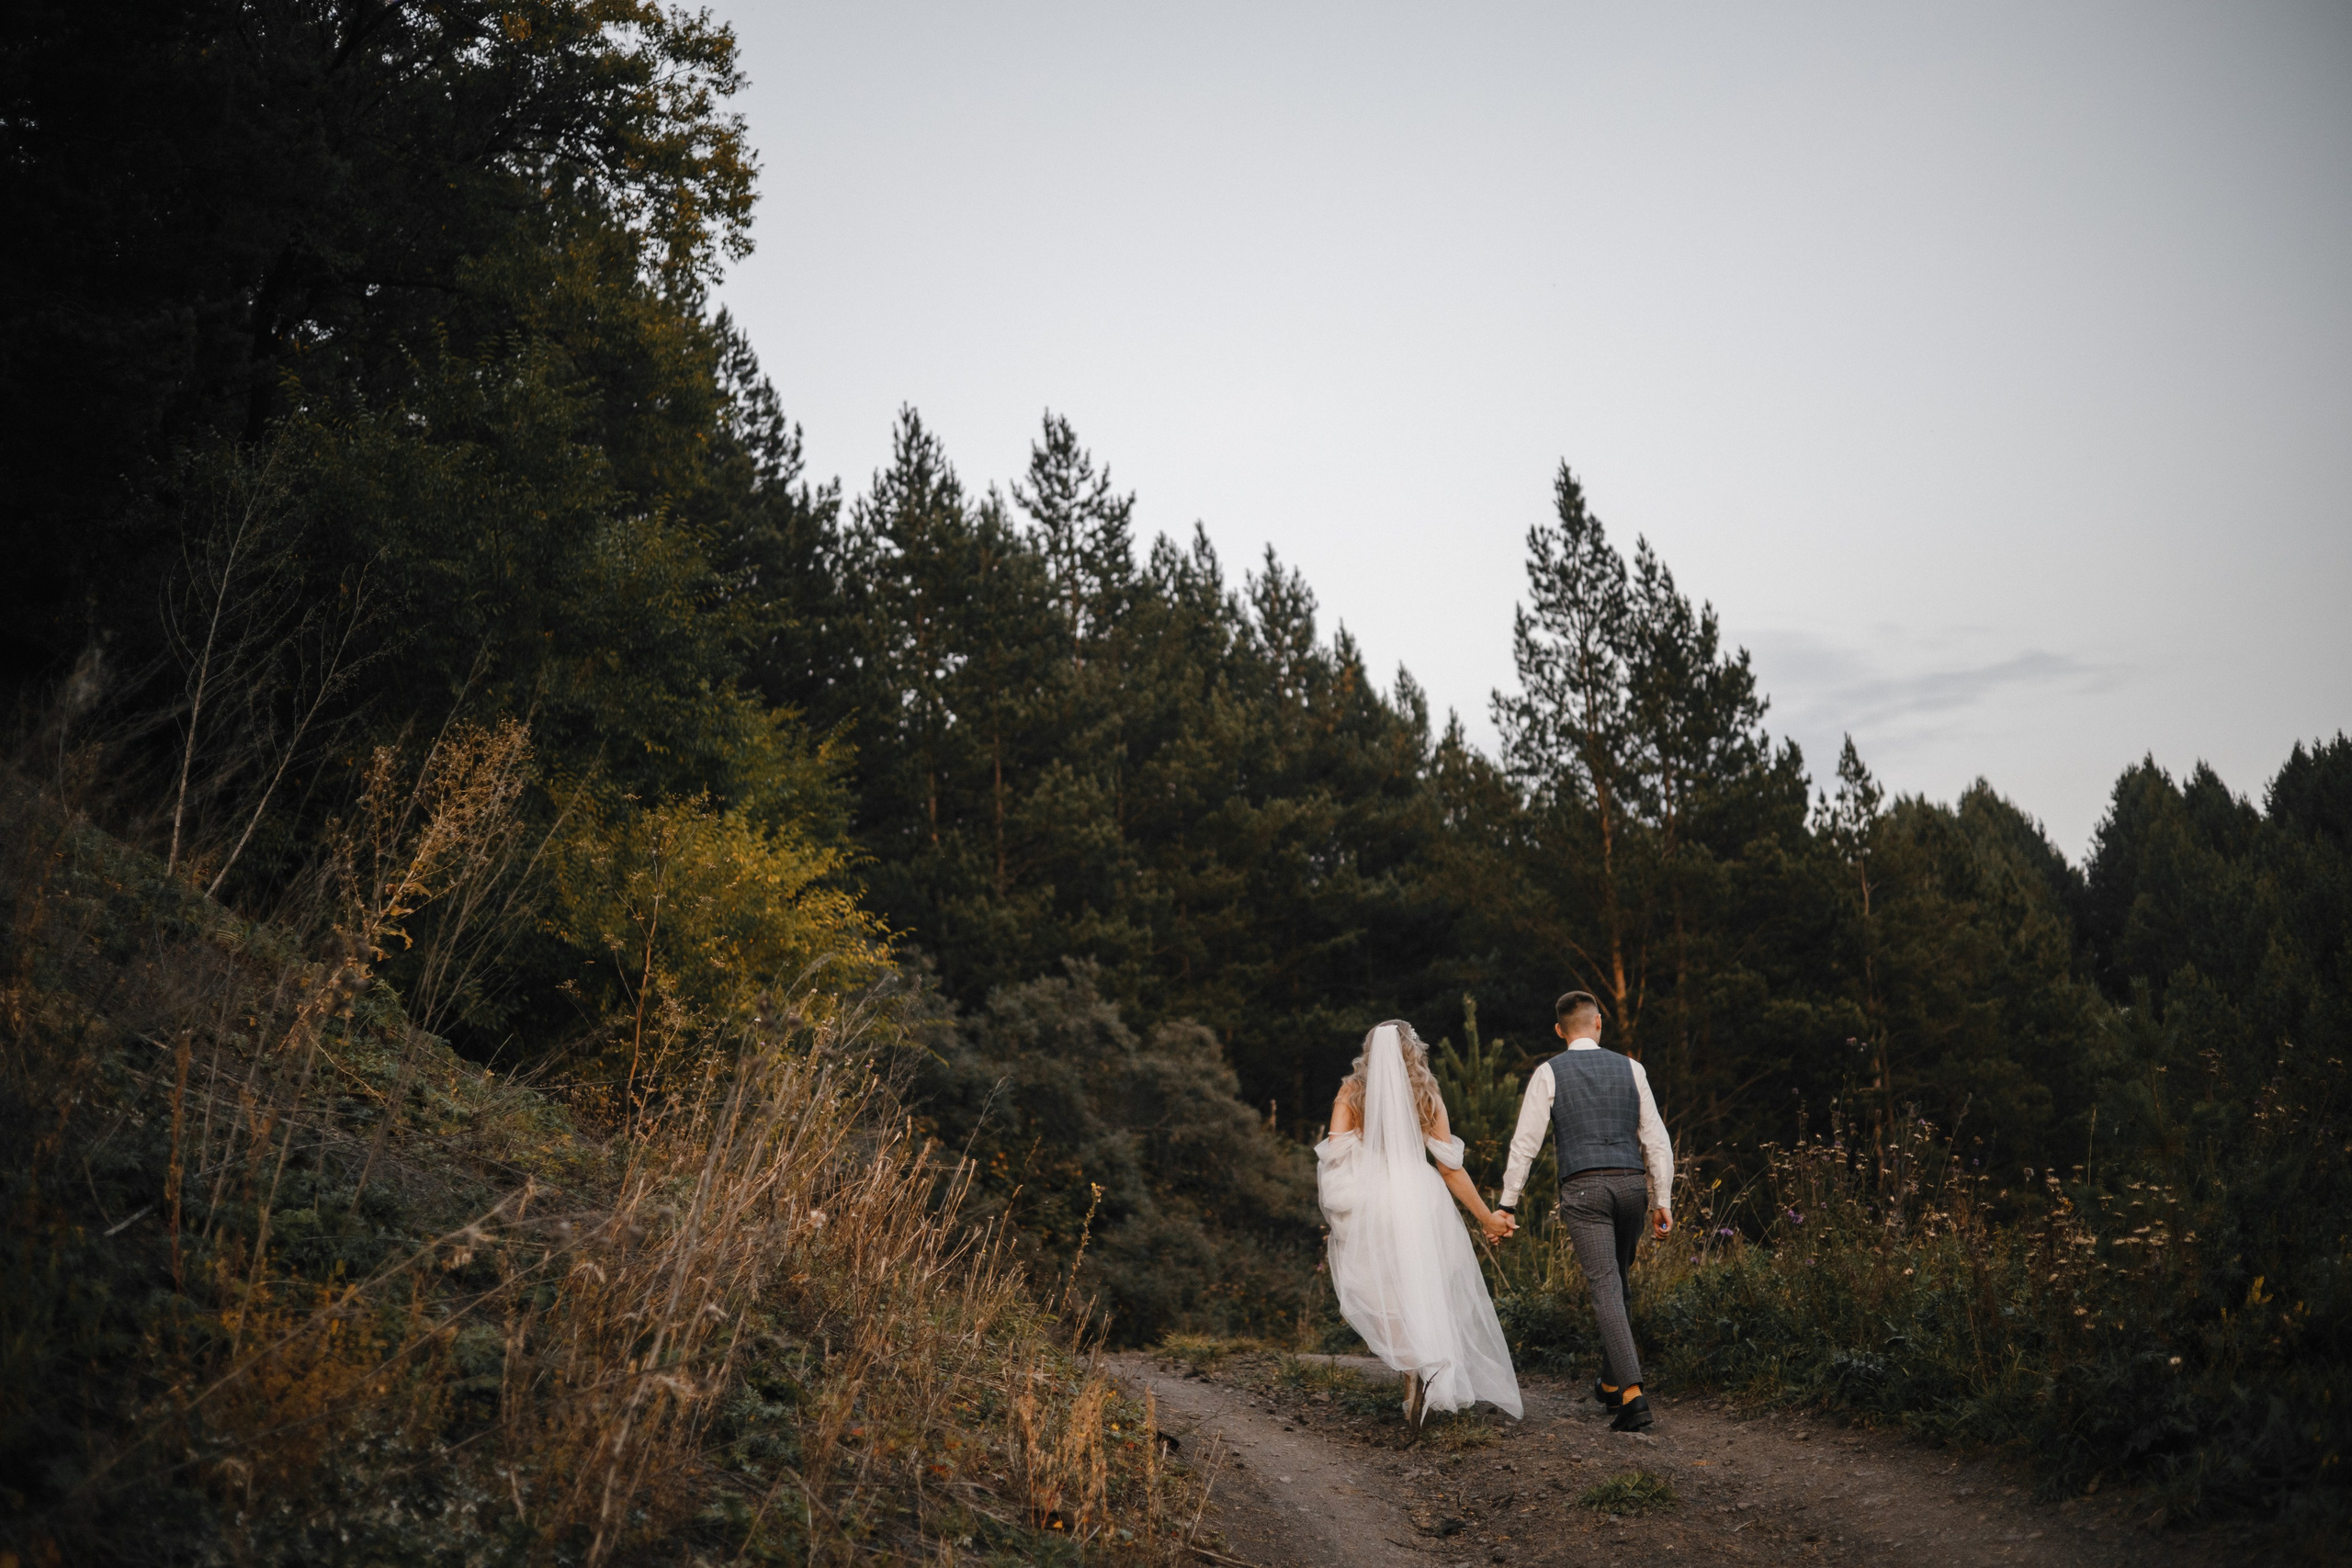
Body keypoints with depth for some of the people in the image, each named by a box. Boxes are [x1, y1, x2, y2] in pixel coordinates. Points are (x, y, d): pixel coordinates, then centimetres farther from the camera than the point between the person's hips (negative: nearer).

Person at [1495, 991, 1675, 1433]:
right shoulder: (1630, 1069, 10)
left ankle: (1632, 1395, -19)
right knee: (1618, 1281, 21)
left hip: (1583, 1189, -3)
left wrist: (1508, 1203, 6)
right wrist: (1662, 1201, 13)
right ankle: (1611, 1382, 30)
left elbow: (1526, 1142, 0)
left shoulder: (1548, 1074, 3)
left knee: (1606, 1288, -7)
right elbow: (1656, 1140, 8)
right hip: (1631, 1184, 3)